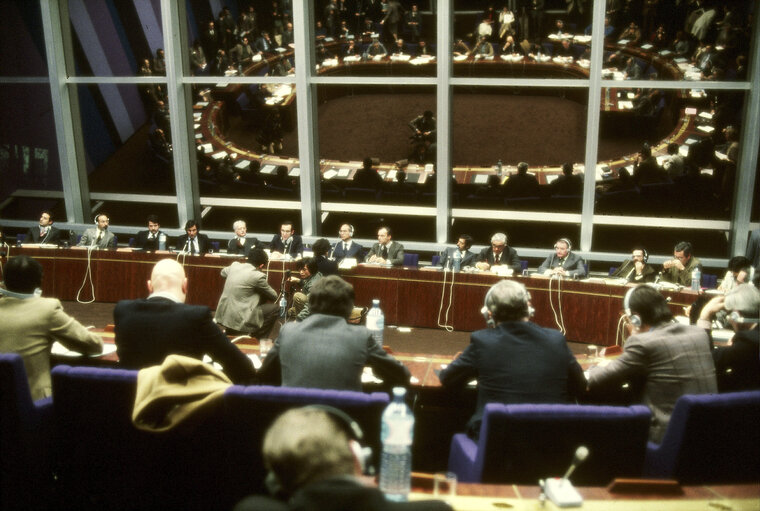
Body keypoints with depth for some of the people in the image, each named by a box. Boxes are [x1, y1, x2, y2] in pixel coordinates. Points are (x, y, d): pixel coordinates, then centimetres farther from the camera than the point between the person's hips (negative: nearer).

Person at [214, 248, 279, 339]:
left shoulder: (235, 265, 5)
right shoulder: (258, 276, -13)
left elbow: (223, 273, 30)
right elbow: (274, 296, 2)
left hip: (222, 315, 8)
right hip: (239, 320, -7)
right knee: (275, 308, 2)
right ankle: (259, 338, 10)